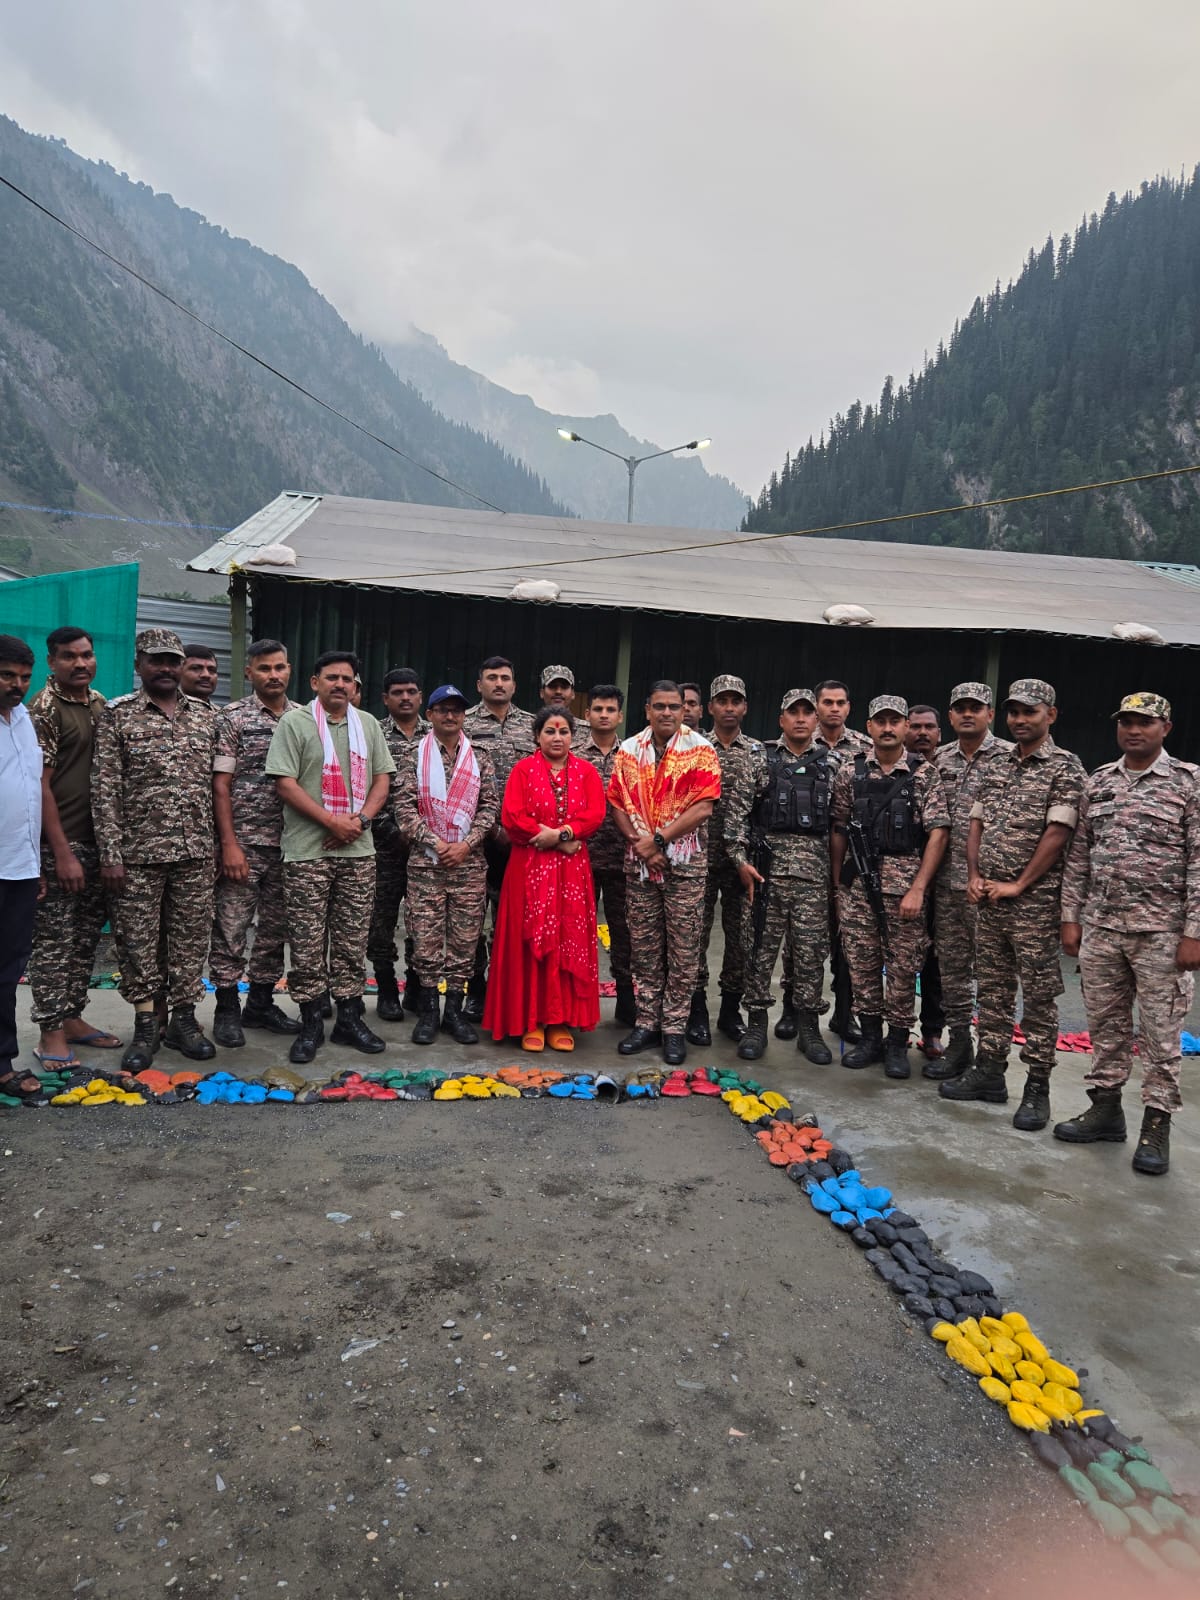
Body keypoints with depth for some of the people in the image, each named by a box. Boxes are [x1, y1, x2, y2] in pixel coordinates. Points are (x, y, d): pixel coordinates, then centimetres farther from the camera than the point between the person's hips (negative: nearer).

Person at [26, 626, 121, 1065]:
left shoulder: (100, 703, 11)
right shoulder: (44, 708, -10)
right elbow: (40, 785, -13)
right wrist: (63, 853, -16)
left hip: (97, 841, 7)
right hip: (60, 844, -7)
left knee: (86, 937, 13)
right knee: (54, 939, 0)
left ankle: (72, 1018, 24)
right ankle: (51, 1035, 8)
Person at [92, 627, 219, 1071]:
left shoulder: (205, 715, 9)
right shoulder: (116, 715, -1)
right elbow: (104, 791, -5)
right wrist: (110, 855, -10)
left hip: (195, 852, 3)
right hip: (137, 853, -3)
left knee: (190, 938, 8)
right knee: (138, 940, 4)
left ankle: (183, 1019, 21)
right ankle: (145, 1026, 16)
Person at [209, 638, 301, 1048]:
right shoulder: (233, 717, -3)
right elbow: (220, 784, -6)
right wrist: (229, 844, -13)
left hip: (288, 844, 4)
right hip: (244, 842, -4)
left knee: (276, 928, 11)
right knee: (231, 927, 0)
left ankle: (261, 1004, 24)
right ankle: (227, 1010, 13)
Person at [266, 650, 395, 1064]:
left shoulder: (367, 724, 12)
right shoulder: (294, 722, -2)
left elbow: (382, 778, 12)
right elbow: (285, 784, -8)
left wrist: (360, 819, -5)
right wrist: (332, 821, -14)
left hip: (359, 850, 4)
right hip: (307, 852, -4)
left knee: (353, 940, 8)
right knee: (308, 942, 0)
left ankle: (349, 1017, 19)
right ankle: (310, 1023, 12)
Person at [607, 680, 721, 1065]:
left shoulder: (700, 750, -5)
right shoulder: (629, 750, 6)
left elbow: (703, 807, -13)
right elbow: (617, 802, 5)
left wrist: (657, 840, -15)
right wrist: (638, 842, -9)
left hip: (685, 863, -3)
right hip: (638, 862, 3)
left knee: (683, 949, 2)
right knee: (643, 947, 9)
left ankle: (674, 1027, 12)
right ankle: (646, 1022, 19)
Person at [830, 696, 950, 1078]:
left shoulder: (924, 773, -2)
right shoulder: (850, 772, 5)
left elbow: (938, 832, -6)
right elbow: (839, 830, 10)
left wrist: (918, 888, -12)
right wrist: (836, 884, 8)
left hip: (905, 884, -2)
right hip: (857, 884, 2)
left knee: (903, 966, 5)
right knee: (861, 963, 8)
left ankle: (897, 1043, 19)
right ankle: (870, 1037, 22)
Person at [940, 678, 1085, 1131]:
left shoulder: (1065, 767, -6)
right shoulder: (997, 766, 13)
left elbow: (1057, 833, -13)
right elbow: (976, 823, 14)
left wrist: (1018, 886, -13)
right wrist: (974, 876, 1)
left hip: (1035, 902, -6)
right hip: (989, 900, 6)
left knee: (1038, 995, 2)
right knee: (992, 989, 12)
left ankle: (1037, 1088, 10)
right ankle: (989, 1073, 22)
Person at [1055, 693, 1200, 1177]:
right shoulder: (1097, 783, 8)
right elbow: (1079, 855, 11)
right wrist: (1071, 916, 7)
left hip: (1161, 931, -4)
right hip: (1100, 926, 4)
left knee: (1160, 1030, 3)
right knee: (1104, 1023, 12)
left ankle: (1156, 1124, 14)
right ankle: (1105, 1107, 24)